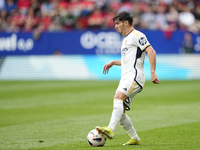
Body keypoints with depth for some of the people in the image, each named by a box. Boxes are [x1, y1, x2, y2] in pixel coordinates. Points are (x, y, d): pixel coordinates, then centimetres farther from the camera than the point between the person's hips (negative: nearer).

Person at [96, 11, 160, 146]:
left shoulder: (136, 35, -4)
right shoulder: (126, 39, 26)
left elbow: (151, 52, -13)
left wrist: (153, 72, -22)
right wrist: (113, 63, 26)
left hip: (134, 76, -10)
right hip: (126, 78, 10)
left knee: (118, 96, -31)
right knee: (120, 112, 5)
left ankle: (110, 130, -46)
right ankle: (135, 139, 15)